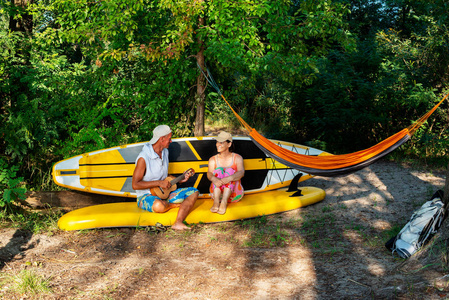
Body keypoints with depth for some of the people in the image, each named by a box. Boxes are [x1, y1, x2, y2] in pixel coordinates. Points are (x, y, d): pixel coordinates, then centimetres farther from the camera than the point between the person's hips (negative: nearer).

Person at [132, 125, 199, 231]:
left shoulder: (165, 152, 8)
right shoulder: (144, 157, -18)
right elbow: (135, 185, -20)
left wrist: (180, 179, 7)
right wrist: (159, 183, -21)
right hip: (147, 195, -8)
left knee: (194, 192, -8)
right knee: (159, 206, -43)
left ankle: (178, 223, -27)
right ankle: (175, 205, -5)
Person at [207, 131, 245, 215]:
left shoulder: (237, 158, 3)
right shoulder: (213, 160, 8)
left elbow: (241, 172, -17)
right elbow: (209, 173, -12)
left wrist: (229, 178, -39)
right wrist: (214, 179, -38)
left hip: (234, 194, -1)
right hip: (217, 193, 1)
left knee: (230, 170, -23)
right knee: (218, 170, -21)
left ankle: (224, 202, -45)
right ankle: (216, 202, -43)